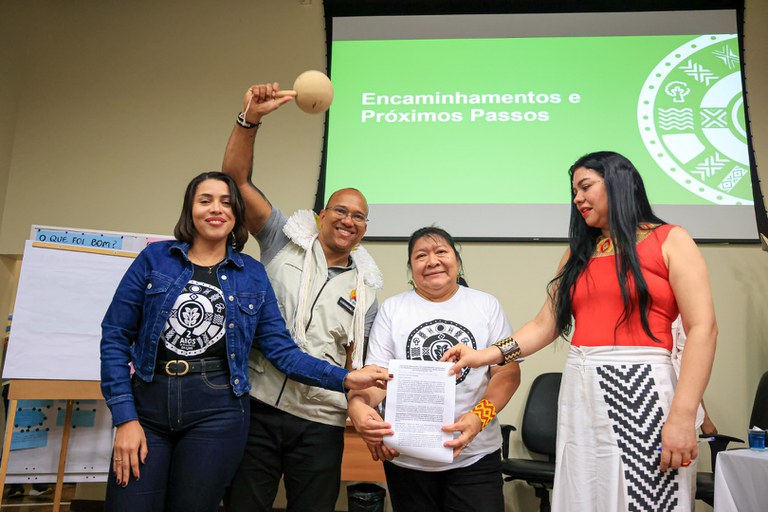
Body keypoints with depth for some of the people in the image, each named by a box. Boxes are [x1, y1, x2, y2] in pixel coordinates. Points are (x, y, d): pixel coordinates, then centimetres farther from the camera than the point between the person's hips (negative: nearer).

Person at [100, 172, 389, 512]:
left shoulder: (252, 275, 4)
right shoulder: (155, 258, 2)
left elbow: (281, 349, 2)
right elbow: (115, 337, 1)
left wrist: (345, 379, -10)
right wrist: (125, 418, -7)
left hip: (218, 412, 0)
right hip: (147, 407, 0)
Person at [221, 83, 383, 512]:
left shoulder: (365, 288, 10)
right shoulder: (286, 240, 4)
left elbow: (358, 361, 11)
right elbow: (238, 180, -3)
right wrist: (250, 119, -15)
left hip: (320, 424, 2)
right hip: (257, 405, -1)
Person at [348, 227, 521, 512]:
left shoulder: (487, 305, 4)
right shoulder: (392, 309, 4)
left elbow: (508, 372, 0)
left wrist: (480, 416, -18)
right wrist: (357, 404, -25)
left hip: (476, 456, 0)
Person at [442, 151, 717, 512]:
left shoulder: (669, 241, 3)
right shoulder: (578, 254, 17)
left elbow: (702, 328, -6)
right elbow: (545, 325, 12)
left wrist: (683, 415, -15)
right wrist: (487, 355, -2)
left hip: (641, 388, -4)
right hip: (579, 392, 5)